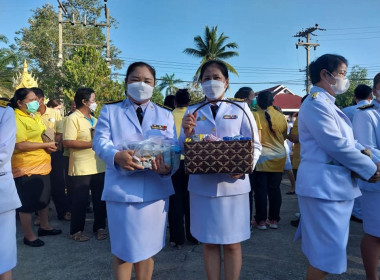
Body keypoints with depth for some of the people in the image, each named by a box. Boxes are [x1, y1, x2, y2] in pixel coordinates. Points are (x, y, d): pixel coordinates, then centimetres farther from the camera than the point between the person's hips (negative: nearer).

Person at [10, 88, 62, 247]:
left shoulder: (35, 116, 12)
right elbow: (20, 145, -24)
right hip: (26, 168, -9)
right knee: (28, 203, 5)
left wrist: (49, 146, 4)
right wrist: (46, 145, -16)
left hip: (42, 164, 9)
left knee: (44, 197, 19)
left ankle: (44, 226, 38)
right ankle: (28, 236, 21)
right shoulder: (16, 118, -15)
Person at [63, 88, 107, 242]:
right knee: (80, 201, 5)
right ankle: (76, 231, 21)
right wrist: (92, 144, -19)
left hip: (99, 166, 7)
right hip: (81, 169, -7)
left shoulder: (94, 119, 17)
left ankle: (99, 227, 26)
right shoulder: (73, 118, -9)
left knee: (100, 199, 12)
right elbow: (68, 142, -20)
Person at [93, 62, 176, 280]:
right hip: (122, 190, -2)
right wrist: (117, 156, -28)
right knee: (123, 250, 8)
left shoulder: (165, 115, 12)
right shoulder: (110, 111, 7)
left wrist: (168, 165, -22)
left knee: (147, 248, 16)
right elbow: (100, 141, -6)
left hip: (156, 190, 2)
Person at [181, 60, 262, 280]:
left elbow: (255, 145, 0)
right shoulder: (192, 112, 9)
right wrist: (187, 133, -15)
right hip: (202, 185, 2)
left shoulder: (240, 109, 3)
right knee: (209, 243, 12)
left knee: (232, 244, 9)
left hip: (233, 184, -1)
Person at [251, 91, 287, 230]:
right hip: (278, 157, 3)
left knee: (260, 189, 4)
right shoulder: (281, 117, -2)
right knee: (274, 189, 10)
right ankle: (274, 219, 18)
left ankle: (260, 220, 11)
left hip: (261, 157, -3)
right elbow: (284, 137, 9)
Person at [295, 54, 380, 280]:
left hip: (334, 183, 10)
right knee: (328, 249, -2)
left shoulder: (327, 104, 18)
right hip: (323, 184, -10)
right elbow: (336, 145, -22)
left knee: (323, 246, 20)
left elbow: (346, 139, 17)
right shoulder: (316, 103, -16)